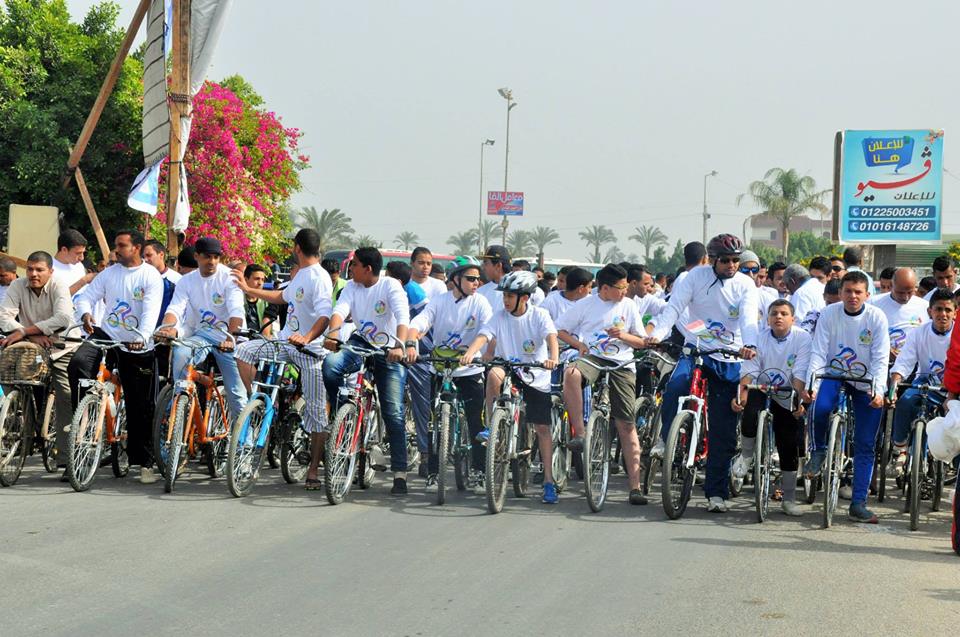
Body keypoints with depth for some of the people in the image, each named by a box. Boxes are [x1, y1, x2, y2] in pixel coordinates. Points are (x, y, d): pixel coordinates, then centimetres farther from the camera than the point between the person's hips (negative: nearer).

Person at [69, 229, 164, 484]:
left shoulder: (151, 276, -6)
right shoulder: (109, 273, 7)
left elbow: (151, 311, -19)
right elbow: (87, 296, 5)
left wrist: (142, 337, -35)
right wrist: (86, 314, -19)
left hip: (137, 347, -3)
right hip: (106, 335, 3)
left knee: (140, 407, 1)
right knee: (78, 362, -28)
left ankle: (144, 462, 11)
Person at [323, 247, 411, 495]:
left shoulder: (390, 286, -14)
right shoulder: (352, 287, -1)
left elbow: (403, 317, -29)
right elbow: (340, 310, -16)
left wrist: (399, 345, -46)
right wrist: (332, 334, -37)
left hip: (389, 352, -4)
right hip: (361, 343, 4)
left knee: (393, 413, -9)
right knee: (330, 364, -29)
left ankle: (400, 474, -8)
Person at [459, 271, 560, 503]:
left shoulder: (539, 315, -8)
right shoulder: (500, 316, -3)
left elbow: (551, 337, -23)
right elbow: (483, 336, -16)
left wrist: (553, 358, -43)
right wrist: (469, 353, -36)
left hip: (536, 377, -1)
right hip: (508, 369, 1)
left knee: (542, 428, -3)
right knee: (494, 373, -34)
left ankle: (549, 481, 4)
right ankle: (492, 427, -21)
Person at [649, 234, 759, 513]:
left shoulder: (746, 285, -1)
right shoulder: (697, 277, -2)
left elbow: (749, 318, -16)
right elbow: (674, 308, -11)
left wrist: (749, 345, -37)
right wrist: (656, 335, -29)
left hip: (729, 360, 1)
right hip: (695, 351, -1)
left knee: (723, 432, 1)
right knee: (675, 388, -34)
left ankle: (716, 492, 9)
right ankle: (666, 437, -8)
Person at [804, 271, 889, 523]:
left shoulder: (876, 317, -12)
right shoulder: (829, 314, -10)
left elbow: (880, 358, -14)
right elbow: (818, 353, -12)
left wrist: (878, 390, -28)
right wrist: (812, 385, -26)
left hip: (866, 383, 0)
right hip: (835, 375, 0)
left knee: (865, 445, -2)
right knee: (820, 407, -33)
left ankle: (858, 503, 4)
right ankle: (819, 451, -2)